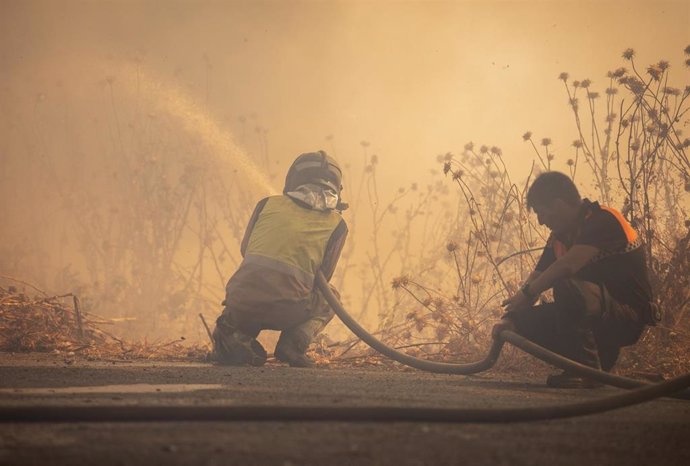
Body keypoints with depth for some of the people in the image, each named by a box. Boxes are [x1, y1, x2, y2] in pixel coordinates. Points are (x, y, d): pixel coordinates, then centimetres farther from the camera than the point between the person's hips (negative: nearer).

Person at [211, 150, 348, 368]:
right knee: (329, 298, 29)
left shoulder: (269, 204, 14)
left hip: (240, 303, 2)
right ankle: (294, 342, 3)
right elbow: (322, 277, 15)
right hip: (284, 310, -2)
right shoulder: (336, 224, 10)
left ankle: (236, 331, 8)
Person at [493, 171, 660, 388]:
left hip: (628, 316, -9)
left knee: (566, 286, -33)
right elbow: (537, 277, 7)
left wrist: (527, 292, -21)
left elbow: (568, 265, -31)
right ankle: (600, 357, 7)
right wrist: (510, 318, -7)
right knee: (527, 321, -4)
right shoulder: (560, 236, 10)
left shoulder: (604, 220, -18)